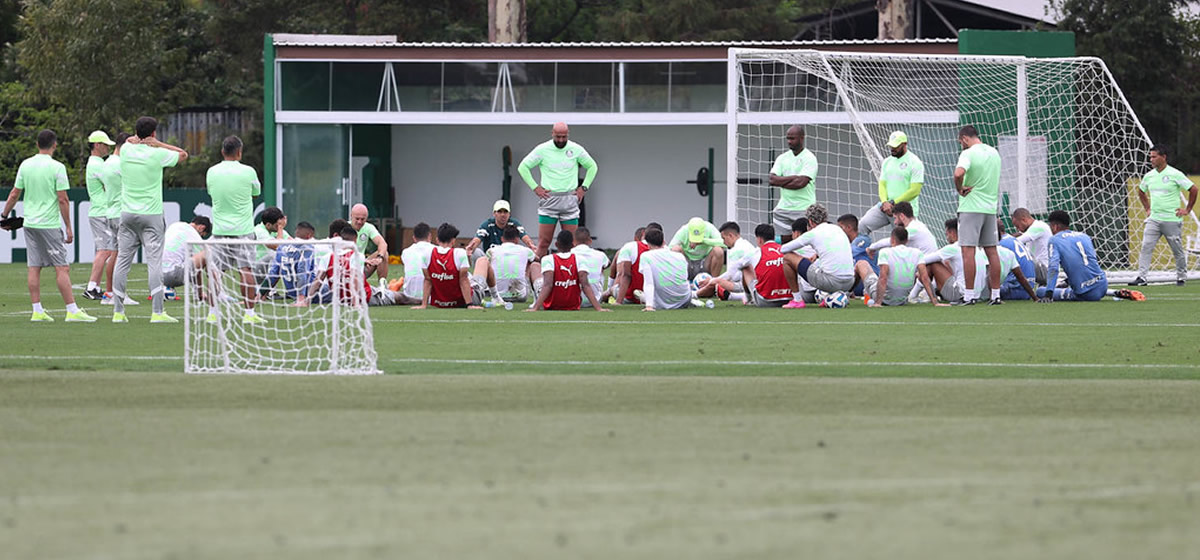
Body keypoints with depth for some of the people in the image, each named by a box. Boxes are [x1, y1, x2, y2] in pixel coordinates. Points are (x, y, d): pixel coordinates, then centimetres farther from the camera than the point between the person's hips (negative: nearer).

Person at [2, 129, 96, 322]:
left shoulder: (25, 165, 4)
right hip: (50, 224, -5)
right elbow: (62, 200, -12)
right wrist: (69, 228, -6)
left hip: (30, 224, 5)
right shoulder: (57, 168, -11)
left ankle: (37, 311, 6)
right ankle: (72, 311, -7)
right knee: (62, 268, -4)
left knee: (34, 268, 7)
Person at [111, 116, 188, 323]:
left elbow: (130, 139, 27)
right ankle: (157, 312, -11)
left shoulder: (127, 150, 2)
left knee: (123, 262, 5)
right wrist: (158, 143, 0)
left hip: (127, 213, 4)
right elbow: (183, 155, 8)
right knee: (154, 263, -5)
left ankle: (118, 311, 4)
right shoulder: (157, 154, -9)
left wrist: (137, 139, 3)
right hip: (151, 215, -4)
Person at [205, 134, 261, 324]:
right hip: (243, 229, -2)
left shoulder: (212, 172, -1)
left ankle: (213, 312, 4)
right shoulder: (248, 172, -8)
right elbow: (256, 192, 9)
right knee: (246, 270, -2)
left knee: (215, 271, 6)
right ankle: (249, 312, -4)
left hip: (219, 230, 2)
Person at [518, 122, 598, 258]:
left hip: (570, 200, 1)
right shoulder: (542, 149, 0)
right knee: (543, 242, -5)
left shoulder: (576, 150, 4)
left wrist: (584, 188, 9)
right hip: (549, 199, -1)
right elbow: (523, 167, 8)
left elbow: (592, 167, 19)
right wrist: (535, 188, 0)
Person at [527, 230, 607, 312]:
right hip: (573, 306, 1)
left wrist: (535, 308, -33)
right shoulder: (579, 259, -12)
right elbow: (585, 285, -21)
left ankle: (535, 305, 29)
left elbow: (548, 285, -28)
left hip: (551, 306, -1)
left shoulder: (548, 259, -17)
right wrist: (598, 308, -23)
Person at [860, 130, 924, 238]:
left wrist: (893, 203, -15)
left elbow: (914, 191, -14)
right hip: (885, 206, 6)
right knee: (862, 225, -14)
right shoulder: (887, 162, 15)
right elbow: (882, 184, 12)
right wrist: (884, 202, -10)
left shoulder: (915, 163, -7)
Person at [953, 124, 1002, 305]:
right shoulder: (994, 153, 11)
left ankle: (969, 295, -11)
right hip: (990, 207, 7)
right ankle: (996, 294, 10)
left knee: (968, 251, -6)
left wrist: (959, 189, -13)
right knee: (991, 252, 9)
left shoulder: (968, 154, -12)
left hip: (971, 207, -7)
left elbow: (958, 173, -30)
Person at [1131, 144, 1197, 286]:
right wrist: (1147, 209, 18)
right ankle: (1141, 277, -12)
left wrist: (1187, 209, -4)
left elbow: (1193, 189, -5)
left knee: (1178, 250, 5)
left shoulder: (1175, 174, -9)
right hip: (1154, 220, 4)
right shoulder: (1149, 176, 7)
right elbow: (1141, 192, 27)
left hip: (1172, 220, -4)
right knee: (1146, 247, -9)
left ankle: (1181, 277, 20)